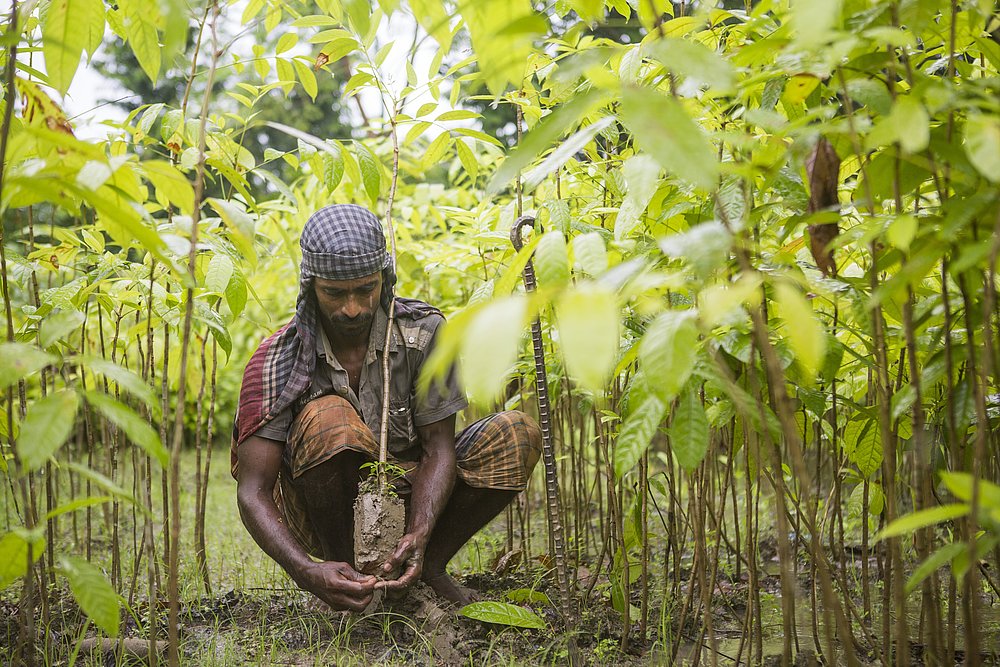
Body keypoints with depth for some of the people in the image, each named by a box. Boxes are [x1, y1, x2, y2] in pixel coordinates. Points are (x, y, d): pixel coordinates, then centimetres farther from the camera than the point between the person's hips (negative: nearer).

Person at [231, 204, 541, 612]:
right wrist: (306, 572, -39)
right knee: (330, 418, -34)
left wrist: (419, 537, -32)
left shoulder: (423, 332, -13)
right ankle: (343, 576, -13)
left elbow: (439, 448, -13)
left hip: (404, 499, 3)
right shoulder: (277, 361, -18)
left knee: (518, 434, -17)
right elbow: (252, 492, -22)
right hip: (320, 514, -3)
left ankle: (428, 567, -3)